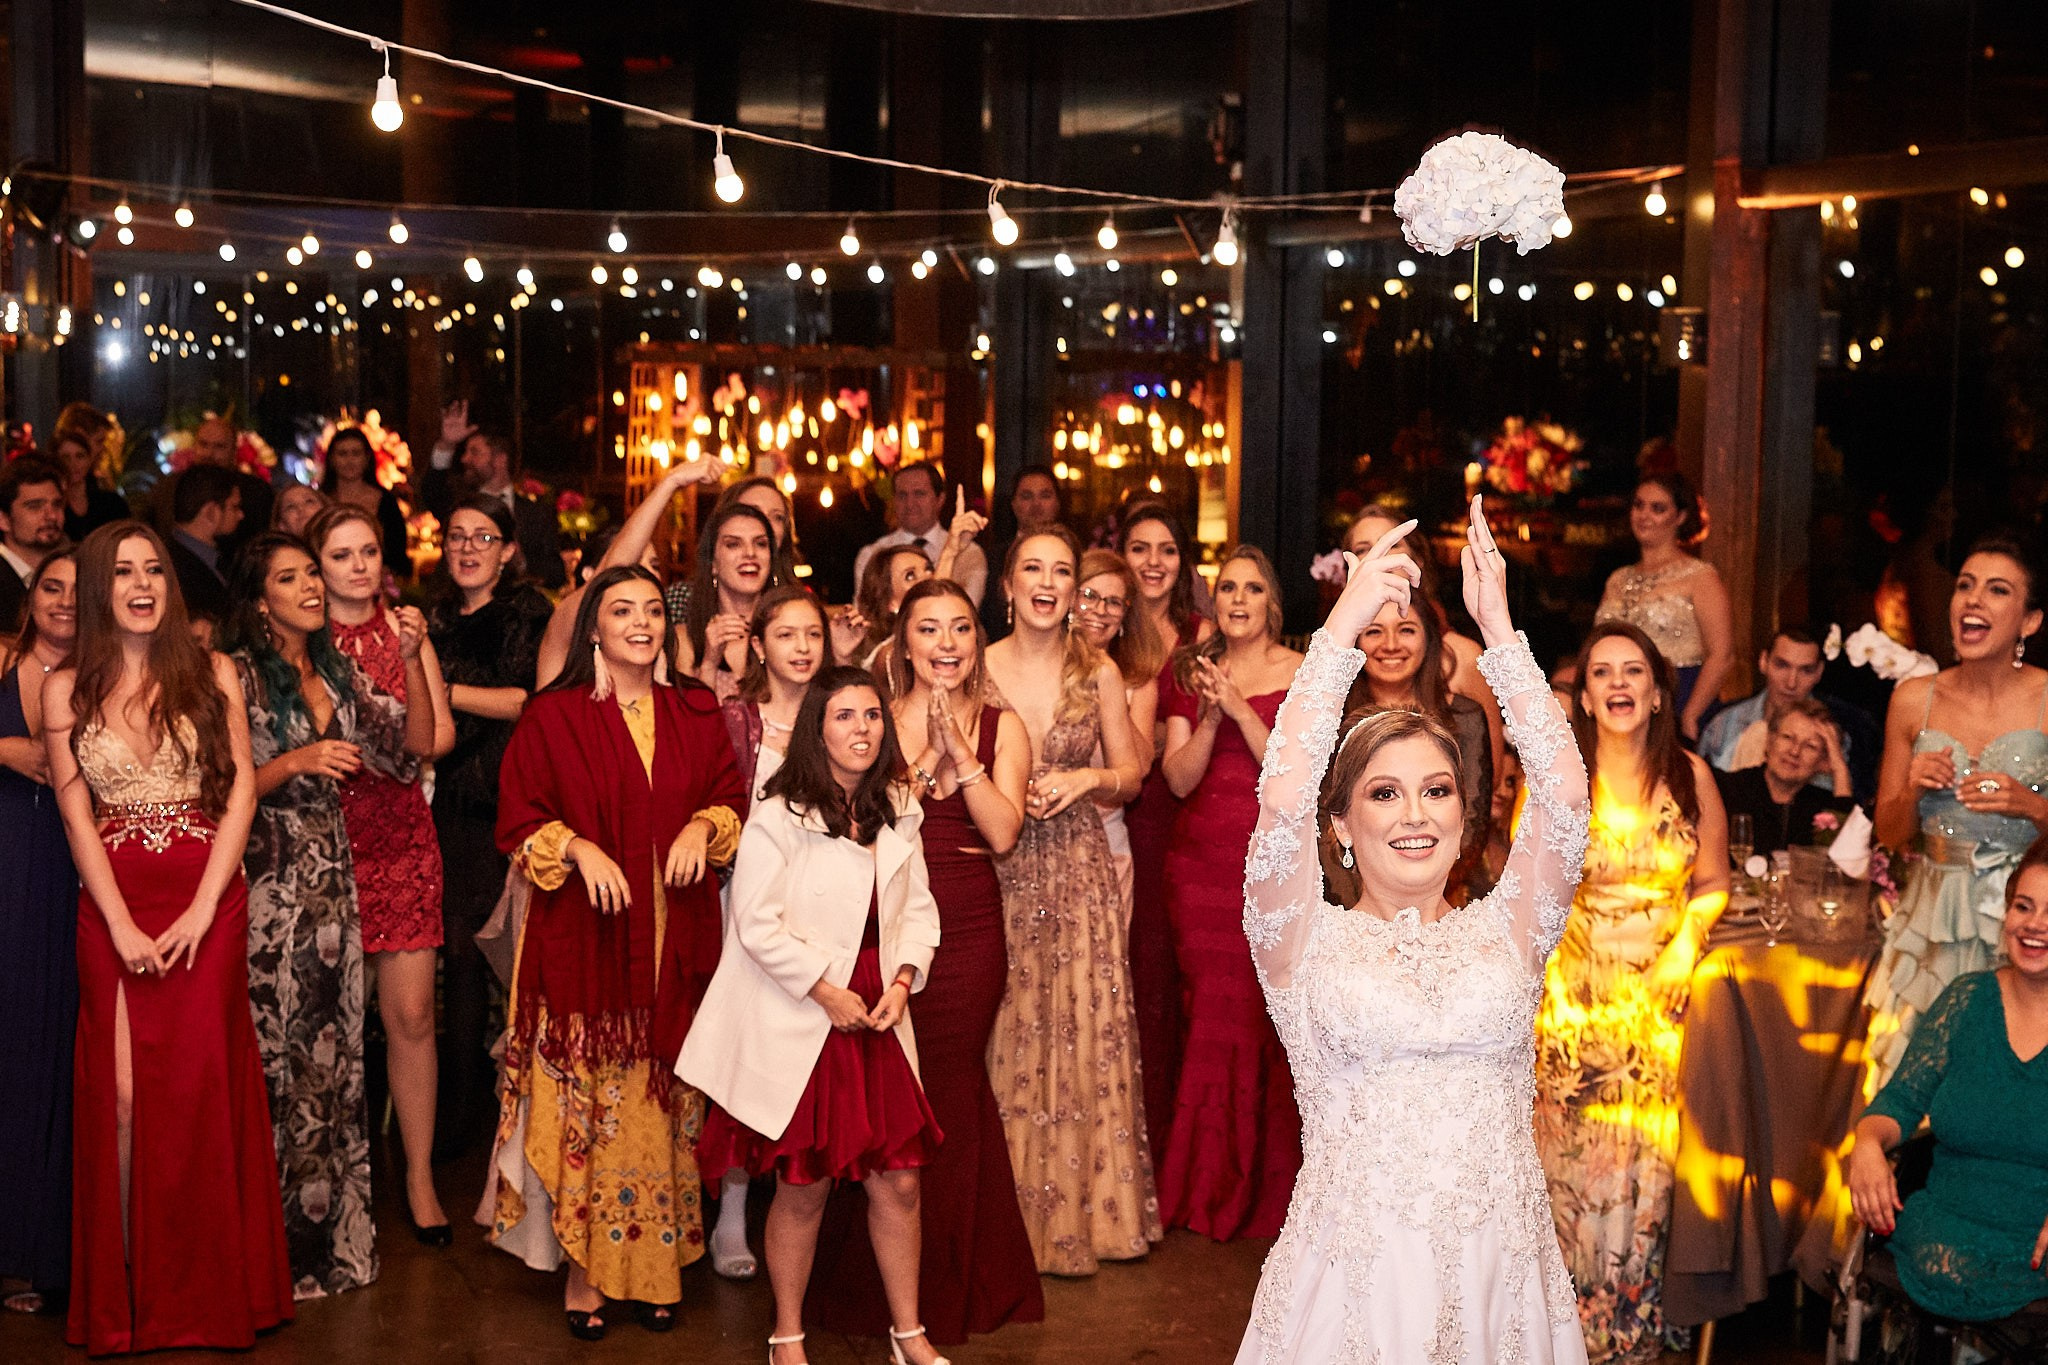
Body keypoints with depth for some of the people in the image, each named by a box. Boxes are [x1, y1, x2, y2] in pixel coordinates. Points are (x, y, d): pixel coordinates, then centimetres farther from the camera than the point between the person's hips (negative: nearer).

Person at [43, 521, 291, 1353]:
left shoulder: (213, 675, 6)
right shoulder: (67, 690, 7)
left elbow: (242, 787, 1)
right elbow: (75, 814, 2)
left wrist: (202, 908, -9)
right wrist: (122, 924, -8)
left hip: (207, 903, 0)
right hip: (111, 911, 0)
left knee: (201, 1087, -2)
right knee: (121, 1091, -4)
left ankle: (209, 1291, 9)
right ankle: (127, 1295, 7)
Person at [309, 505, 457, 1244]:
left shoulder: (406, 631, 8)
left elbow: (434, 738, 0)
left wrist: (412, 658, -11)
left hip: (400, 837, 2)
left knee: (410, 1014, -2)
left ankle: (420, 1177, 8)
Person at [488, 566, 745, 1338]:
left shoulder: (696, 715, 10)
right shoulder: (552, 716, 0)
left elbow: (731, 796, 15)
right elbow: (519, 820, 0)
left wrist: (704, 827, -5)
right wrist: (578, 850, -15)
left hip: (675, 939, 3)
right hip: (583, 936, -2)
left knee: (663, 1102, 4)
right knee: (586, 1103, -2)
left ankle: (655, 1267, 14)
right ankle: (583, 1269, 8)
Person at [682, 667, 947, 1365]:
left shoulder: (897, 815, 9)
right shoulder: (779, 817, -10)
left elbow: (917, 907, 13)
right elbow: (757, 923, -14)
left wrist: (903, 979, -3)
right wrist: (825, 991, -13)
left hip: (876, 1020, 5)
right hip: (797, 1026, -5)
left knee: (897, 1179, 4)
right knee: (803, 1188, 4)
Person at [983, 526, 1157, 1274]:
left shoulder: (1100, 673, 2)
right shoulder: (977, 668, 0)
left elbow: (1130, 774, 10)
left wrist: (1087, 778, -10)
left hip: (1079, 869, 1)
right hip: (1000, 870, -1)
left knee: (1085, 1029, 2)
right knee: (1007, 1038, 1)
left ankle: (1087, 1206, 16)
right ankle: (1013, 1211, 14)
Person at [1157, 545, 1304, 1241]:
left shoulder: (1304, 674, 1)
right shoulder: (1187, 673, 9)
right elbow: (1179, 778, 1)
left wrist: (1241, 711, -17)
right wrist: (1209, 716, -14)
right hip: (1200, 863, 2)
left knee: (1268, 1016, -3)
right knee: (1208, 1016, 4)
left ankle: (1266, 1188, 11)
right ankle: (1206, 1184, 17)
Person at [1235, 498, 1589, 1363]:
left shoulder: (1504, 935, 7)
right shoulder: (1310, 944, 2)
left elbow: (1564, 793, -5)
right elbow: (1282, 802, -13)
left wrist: (1498, 627, -6)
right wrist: (1343, 625, -11)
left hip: (1504, 1280, 2)